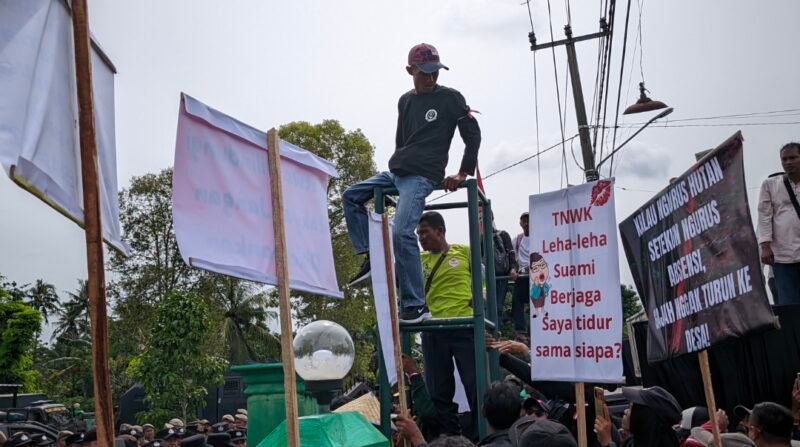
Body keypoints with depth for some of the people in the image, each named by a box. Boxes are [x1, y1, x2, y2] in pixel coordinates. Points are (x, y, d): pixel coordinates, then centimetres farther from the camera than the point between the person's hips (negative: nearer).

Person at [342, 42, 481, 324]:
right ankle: (370, 256, 2)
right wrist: (399, 163, 13)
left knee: (401, 233, -22)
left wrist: (463, 173, -7)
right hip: (396, 172, 8)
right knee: (351, 196, 6)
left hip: (422, 176, -8)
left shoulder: (450, 98, -1)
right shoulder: (405, 101, 15)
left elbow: (473, 135, -2)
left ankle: (416, 306, -18)